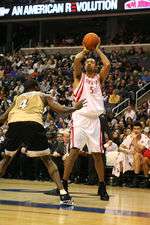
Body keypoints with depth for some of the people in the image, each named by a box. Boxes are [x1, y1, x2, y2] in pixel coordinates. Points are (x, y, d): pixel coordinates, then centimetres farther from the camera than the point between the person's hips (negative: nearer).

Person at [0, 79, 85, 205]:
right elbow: (61, 110, 17)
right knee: (47, 160, 12)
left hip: (14, 124, 2)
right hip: (33, 124, -2)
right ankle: (63, 194, -1)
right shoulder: (42, 96, 27)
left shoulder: (19, 97, 35)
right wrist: (75, 108, 34)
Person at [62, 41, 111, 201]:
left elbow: (107, 65, 2)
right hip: (80, 117, -3)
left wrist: (97, 50, 13)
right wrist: (85, 50, 12)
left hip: (94, 119, 3)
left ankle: (102, 187, 13)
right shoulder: (79, 77, 12)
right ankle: (64, 184, -10)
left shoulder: (99, 79, 19)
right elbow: (76, 59, -6)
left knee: (97, 154, 4)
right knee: (74, 150, -13)